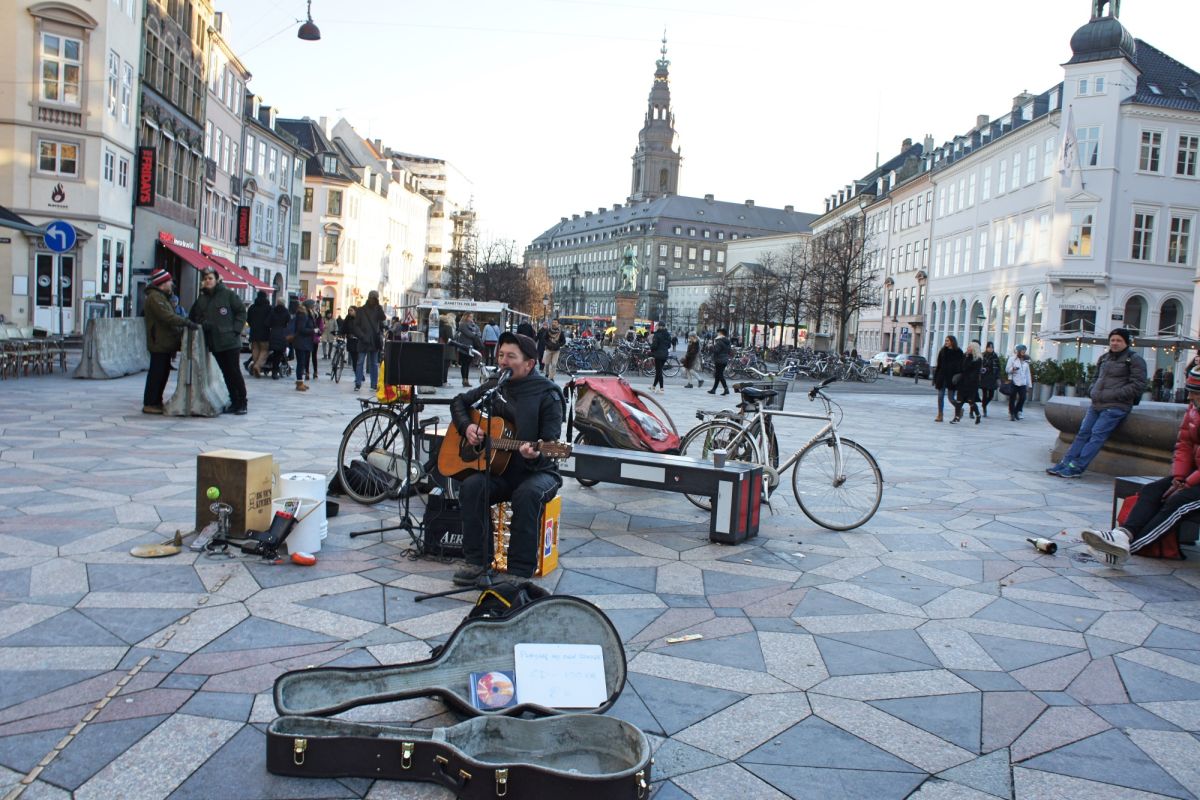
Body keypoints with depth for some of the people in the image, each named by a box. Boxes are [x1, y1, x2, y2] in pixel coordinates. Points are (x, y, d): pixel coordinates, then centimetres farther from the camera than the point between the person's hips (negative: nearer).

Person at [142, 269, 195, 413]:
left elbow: (169, 318, 23)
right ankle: (149, 404, -4)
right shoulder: (154, 297, -14)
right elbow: (168, 317, -25)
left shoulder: (161, 297, 21)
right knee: (156, 373, -8)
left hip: (164, 343, 10)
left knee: (163, 373, 14)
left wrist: (180, 330, 13)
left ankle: (156, 401, 21)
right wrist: (187, 323, -27)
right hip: (159, 343, -10)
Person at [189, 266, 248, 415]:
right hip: (214, 343, 6)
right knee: (226, 373, 10)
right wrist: (201, 326, -3)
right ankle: (234, 402, 16)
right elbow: (194, 318, 16)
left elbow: (241, 312, -4)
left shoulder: (228, 294, -4)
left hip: (230, 341, -6)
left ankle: (242, 403, 1)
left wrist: (236, 329, -12)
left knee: (234, 372, -5)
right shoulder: (201, 299, 12)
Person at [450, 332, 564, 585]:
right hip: (499, 470, 4)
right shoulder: (493, 387, 7)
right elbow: (459, 402, 22)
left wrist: (535, 455, -38)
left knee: (527, 494, -36)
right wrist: (467, 426, 1)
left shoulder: (547, 394, -10)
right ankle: (477, 561, -14)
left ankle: (520, 571, -26)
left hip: (538, 471, -4)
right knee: (471, 486, -26)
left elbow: (550, 444, -15)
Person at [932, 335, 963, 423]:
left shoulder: (958, 352, -4)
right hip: (942, 377, 4)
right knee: (940, 397, 2)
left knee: (951, 397, 0)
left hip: (951, 377, -4)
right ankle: (940, 415, 8)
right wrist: (935, 378, 5)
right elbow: (938, 365, 9)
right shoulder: (942, 351, 8)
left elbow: (960, 366, -6)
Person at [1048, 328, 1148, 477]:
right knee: (1083, 432, 2)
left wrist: (1112, 395, -14)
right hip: (1096, 404, 7)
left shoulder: (1134, 360, -1)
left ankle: (1077, 467, -16)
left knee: (1097, 435, -13)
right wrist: (1093, 391, 10)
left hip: (1115, 407, -7)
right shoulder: (1104, 358, 19)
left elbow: (1137, 386, -9)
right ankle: (1066, 463, 2)